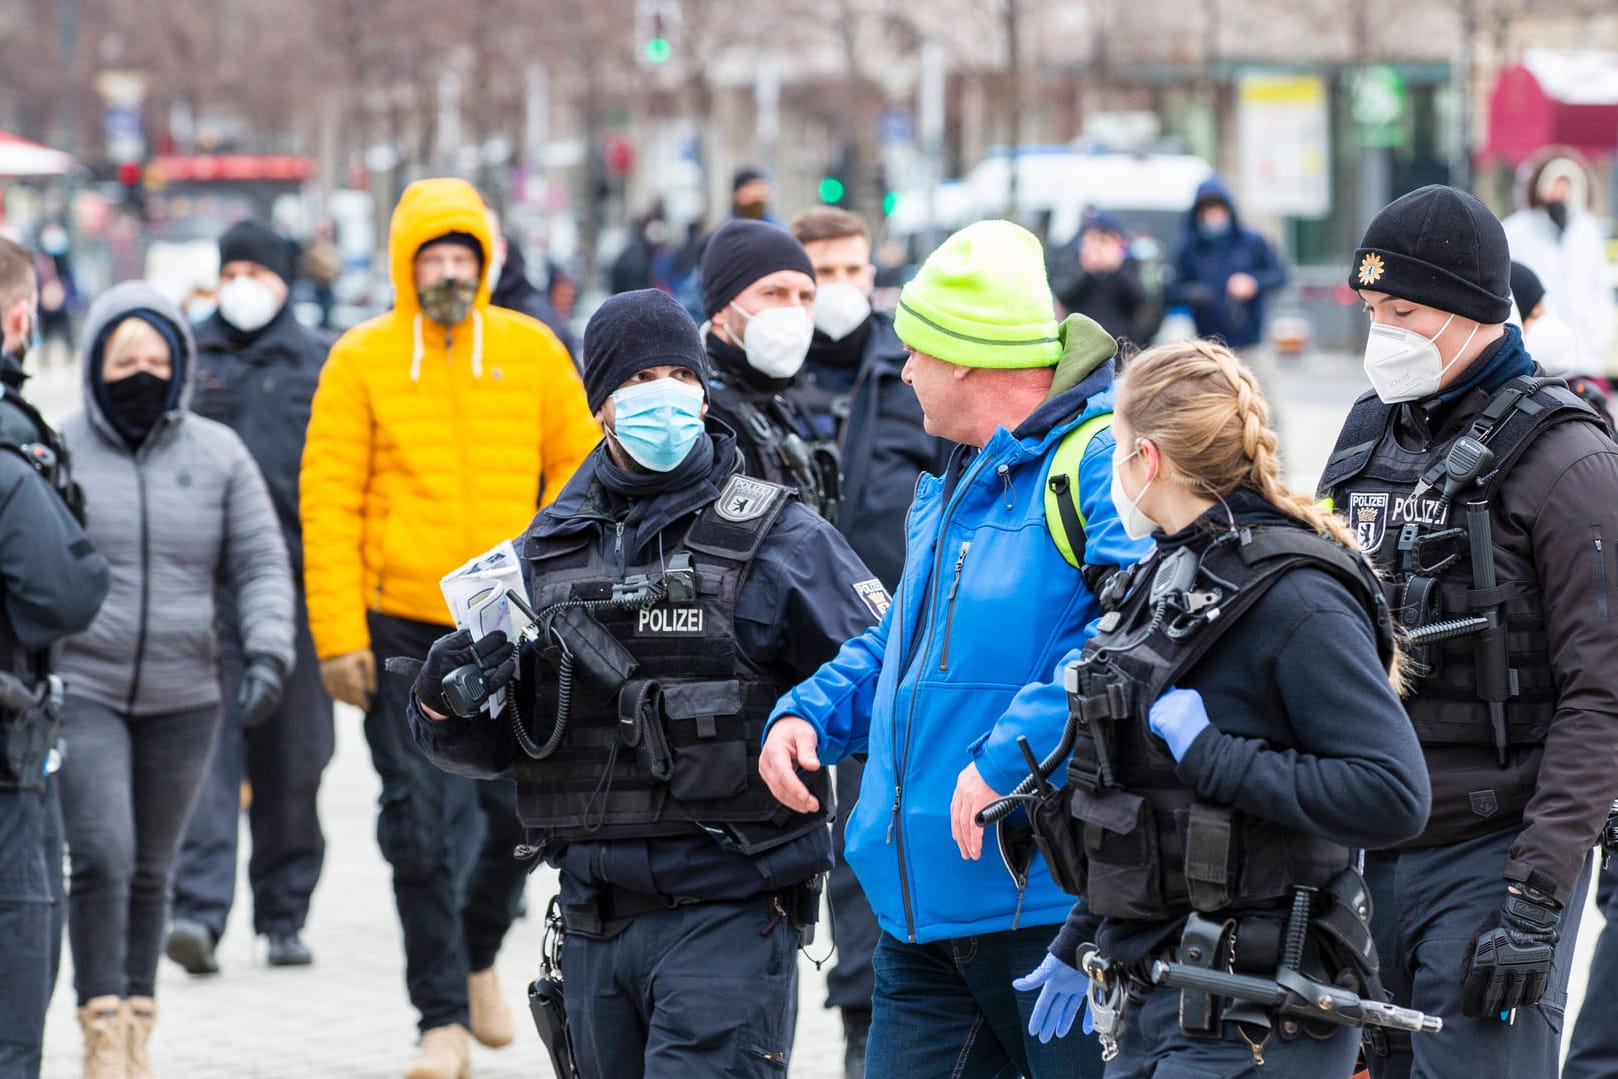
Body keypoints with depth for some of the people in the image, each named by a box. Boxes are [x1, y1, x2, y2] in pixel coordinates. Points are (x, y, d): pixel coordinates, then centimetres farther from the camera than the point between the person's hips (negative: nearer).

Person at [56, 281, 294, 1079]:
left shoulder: (217, 454, 6)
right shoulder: (57, 449, -1)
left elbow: (261, 566, 6)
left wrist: (268, 651, -9)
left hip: (182, 698, 3)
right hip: (80, 690, -2)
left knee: (151, 869, 11)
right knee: (101, 856, -14)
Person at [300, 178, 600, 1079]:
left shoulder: (531, 350, 3)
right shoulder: (362, 360, -1)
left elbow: (576, 468, 9)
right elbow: (329, 501, -2)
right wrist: (339, 632, -8)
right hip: (403, 629, -2)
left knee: (522, 809, 5)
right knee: (421, 826, -2)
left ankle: (479, 954, 33)